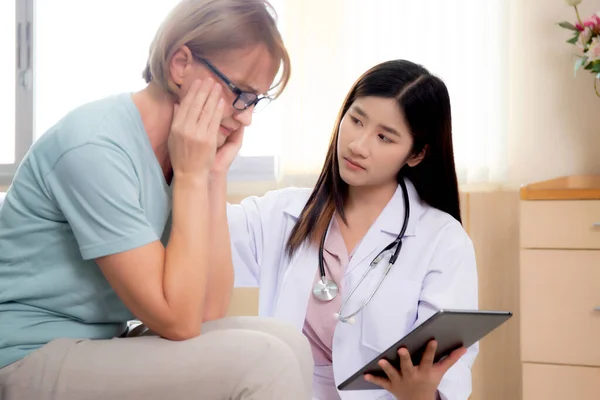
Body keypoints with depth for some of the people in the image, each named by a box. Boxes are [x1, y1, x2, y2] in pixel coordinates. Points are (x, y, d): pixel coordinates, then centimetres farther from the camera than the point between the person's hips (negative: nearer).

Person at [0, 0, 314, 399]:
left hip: (104, 346, 8)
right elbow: (178, 321, -20)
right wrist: (192, 176, -17)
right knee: (263, 362, -21)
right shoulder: (96, 147, -21)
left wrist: (215, 175, -6)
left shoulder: (187, 150, 2)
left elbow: (209, 309, -2)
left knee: (288, 344, -7)